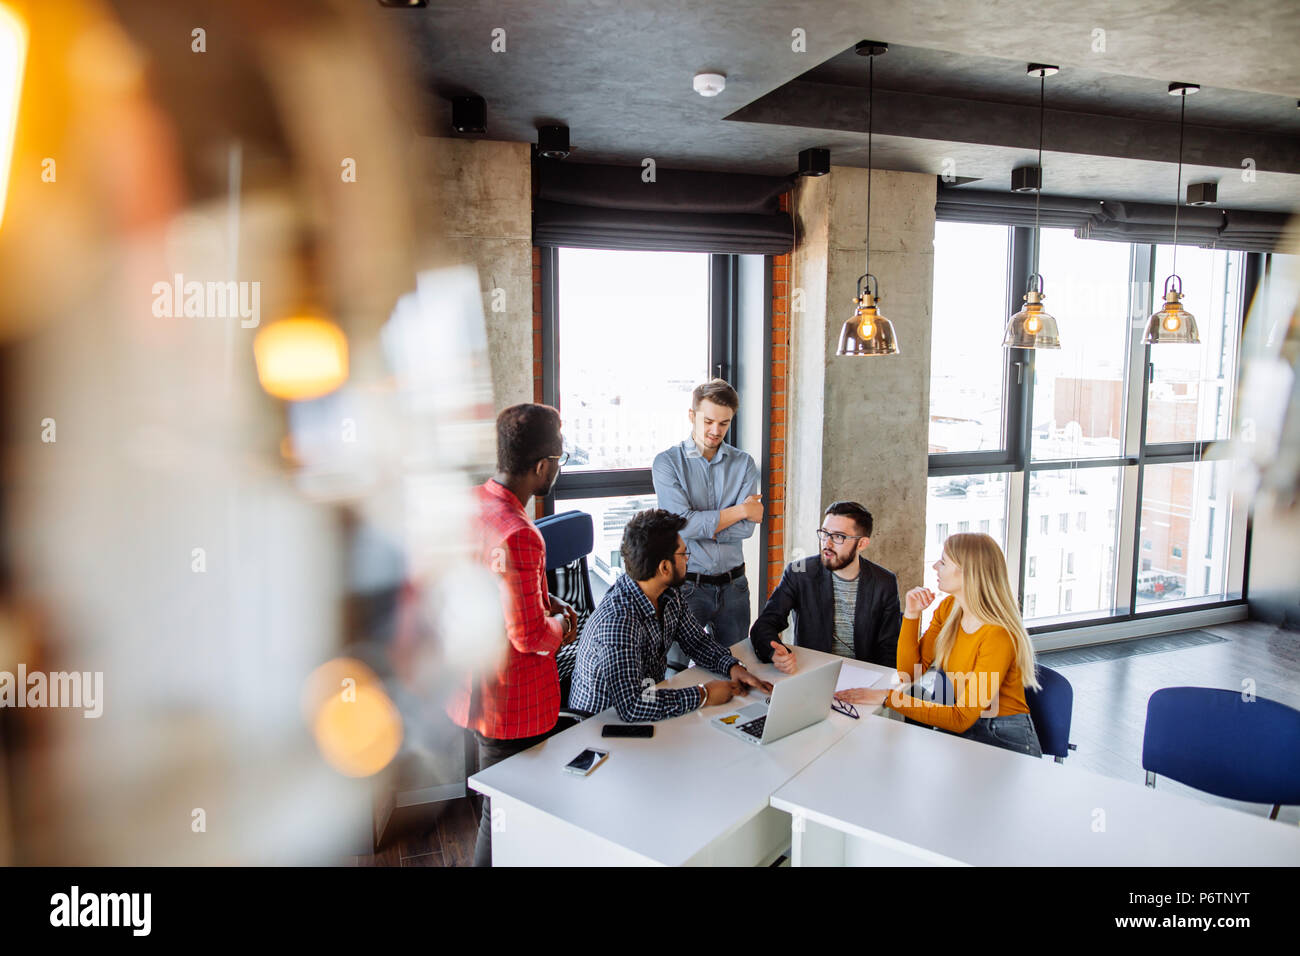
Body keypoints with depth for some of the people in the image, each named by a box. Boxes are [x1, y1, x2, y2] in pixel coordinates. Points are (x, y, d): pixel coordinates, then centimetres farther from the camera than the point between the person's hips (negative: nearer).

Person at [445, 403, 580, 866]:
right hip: (511, 704, -9)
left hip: (469, 686, 9)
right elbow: (530, 638, -26)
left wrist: (544, 600, 8)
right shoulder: (517, 536, -31)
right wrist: (562, 625, -5)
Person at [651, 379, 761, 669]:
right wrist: (739, 510, -10)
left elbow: (746, 527, -7)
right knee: (677, 668, 5)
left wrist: (700, 526, -15)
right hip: (686, 583, -3)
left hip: (733, 585, 3)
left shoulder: (743, 463, 4)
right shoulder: (667, 462, -5)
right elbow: (682, 523, -17)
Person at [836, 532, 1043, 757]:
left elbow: (961, 718, -26)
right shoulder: (949, 609, -1)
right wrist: (911, 614, -9)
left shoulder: (998, 635, -24)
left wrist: (889, 697, -29)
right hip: (962, 731, 6)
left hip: (1006, 740, -6)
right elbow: (909, 673, 2)